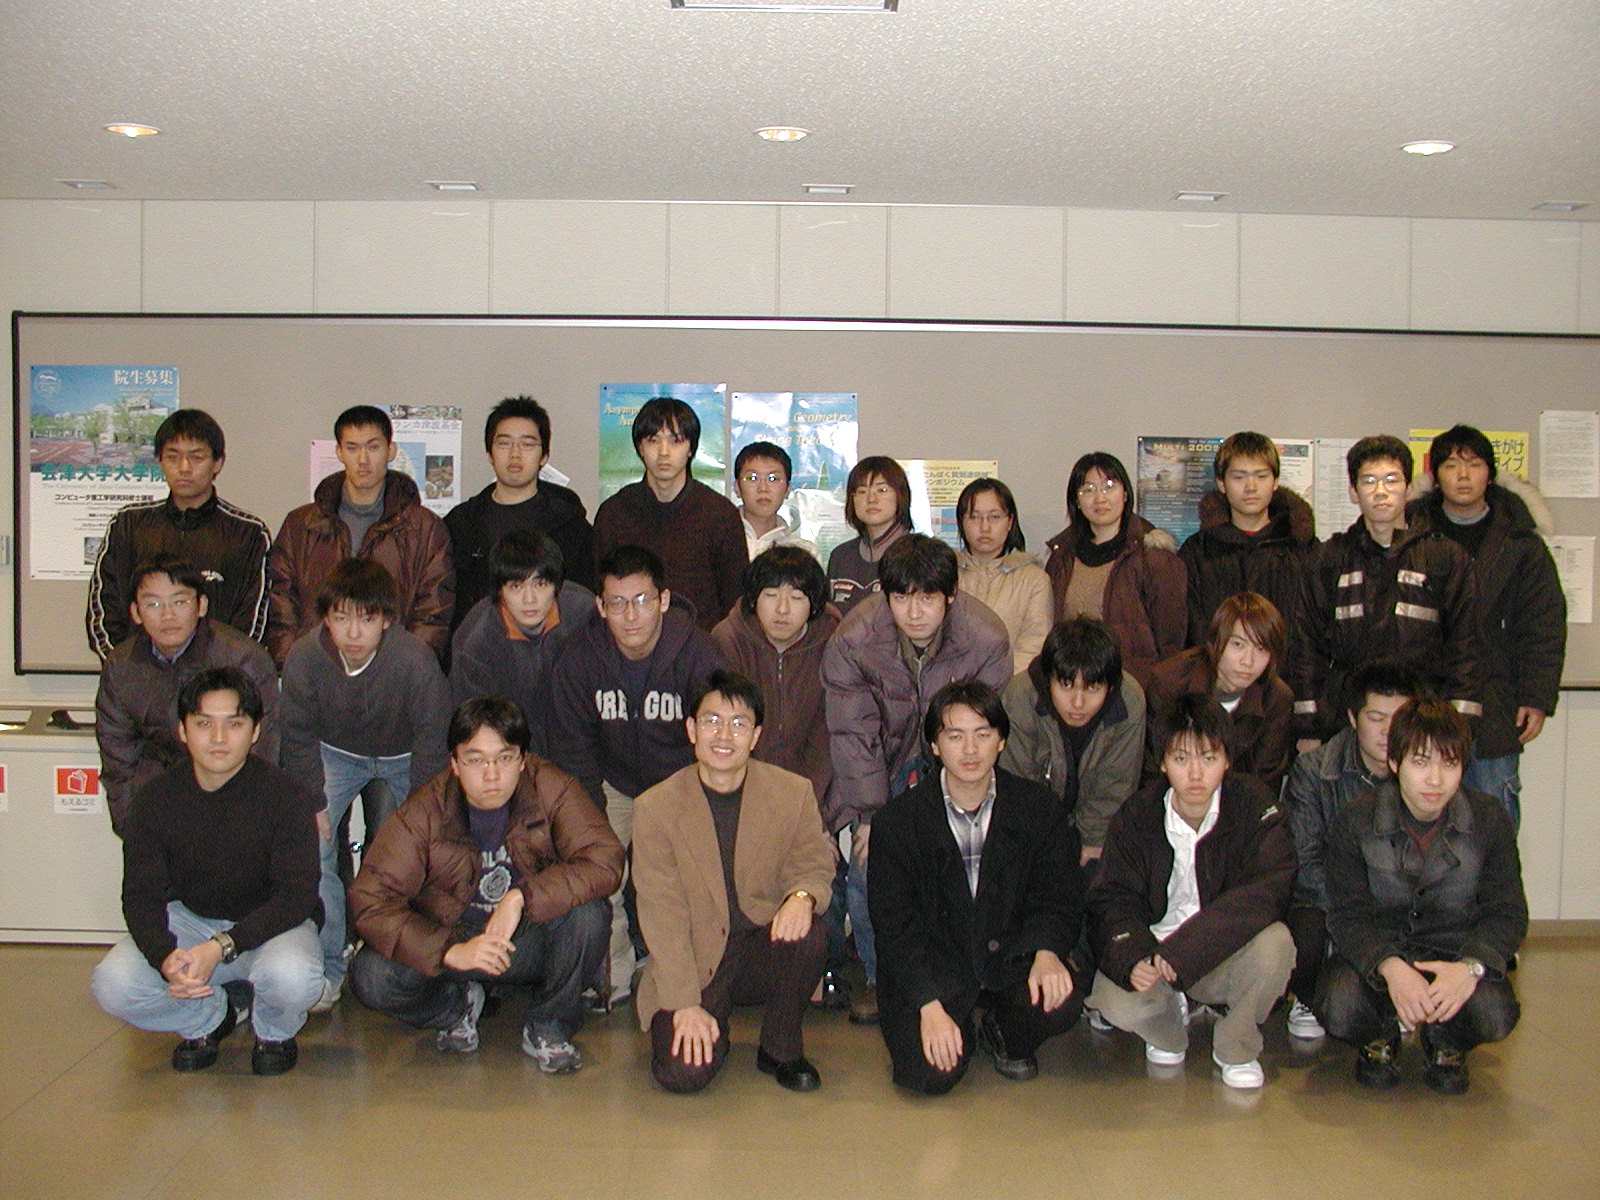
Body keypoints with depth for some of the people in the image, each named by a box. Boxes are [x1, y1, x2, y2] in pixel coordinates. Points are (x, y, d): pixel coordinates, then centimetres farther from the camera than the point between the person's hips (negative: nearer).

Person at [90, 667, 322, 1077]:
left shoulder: (286, 795, -18)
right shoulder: (155, 799, -8)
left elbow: (296, 897, -19)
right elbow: (141, 896, -9)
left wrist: (221, 947, -33)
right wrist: (164, 956, -31)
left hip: (271, 923, -3)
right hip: (188, 921, 3)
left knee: (291, 977, -36)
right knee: (113, 985, -22)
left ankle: (274, 1033, 3)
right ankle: (212, 1015, 8)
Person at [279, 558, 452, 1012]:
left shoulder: (415, 659, -32)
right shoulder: (304, 657, -24)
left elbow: (432, 737, -19)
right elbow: (298, 737, -7)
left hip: (401, 759, -1)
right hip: (335, 753, 1)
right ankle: (326, 967, -3)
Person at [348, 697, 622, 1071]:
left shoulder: (551, 789, -16)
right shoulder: (424, 812, -16)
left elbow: (605, 861, -24)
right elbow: (369, 900, -20)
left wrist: (521, 898, -34)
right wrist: (450, 952, -32)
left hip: (528, 940, 0)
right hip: (453, 939, 0)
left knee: (588, 914, -30)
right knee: (372, 977, -25)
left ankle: (548, 1027, -2)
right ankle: (458, 1005, 10)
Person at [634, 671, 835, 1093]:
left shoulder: (793, 793, -2)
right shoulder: (654, 807, -6)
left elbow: (816, 864, 3)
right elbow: (662, 913, -9)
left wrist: (803, 896, -24)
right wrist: (685, 1004, -17)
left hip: (764, 948, 2)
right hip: (692, 961, -2)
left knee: (808, 935, -31)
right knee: (682, 1073, -24)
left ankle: (781, 1049, -3)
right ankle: (711, 1030, 14)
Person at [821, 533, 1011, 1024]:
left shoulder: (987, 640, -23)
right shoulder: (853, 640, -21)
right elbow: (853, 733, -11)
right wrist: (870, 812, -14)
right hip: (883, 752, 1)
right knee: (868, 861, -11)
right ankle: (879, 976, 10)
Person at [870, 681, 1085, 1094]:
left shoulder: (1039, 809, -1)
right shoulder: (898, 821, -7)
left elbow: (1059, 898, 2)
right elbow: (894, 924, -8)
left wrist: (1047, 952, -22)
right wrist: (930, 1005, -20)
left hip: (1010, 956, 2)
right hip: (932, 965, -1)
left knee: (1060, 1004, -29)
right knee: (933, 1074, -23)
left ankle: (1004, 1035, 9)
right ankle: (962, 1030, 15)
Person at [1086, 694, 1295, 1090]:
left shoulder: (1255, 809, -11)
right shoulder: (1136, 816, -6)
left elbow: (1266, 892, -24)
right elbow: (1113, 899, -9)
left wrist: (1180, 952, -32)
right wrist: (1134, 960, -32)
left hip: (1224, 958, 0)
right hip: (1152, 947, 1)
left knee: (1275, 943, -32)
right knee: (1118, 1004, -29)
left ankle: (1236, 1049, -2)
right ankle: (1169, 1034, 11)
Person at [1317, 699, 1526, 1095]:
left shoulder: (1490, 820, -7)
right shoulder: (1355, 822, -10)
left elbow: (1507, 913, -7)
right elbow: (1347, 915, -12)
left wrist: (1471, 967, -29)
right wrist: (1390, 968, -33)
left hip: (1454, 949, 1)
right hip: (1376, 950, -1)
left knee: (1495, 1014, -31)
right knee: (1340, 1010, -31)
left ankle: (1447, 1045, 8)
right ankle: (1379, 1039, 9)